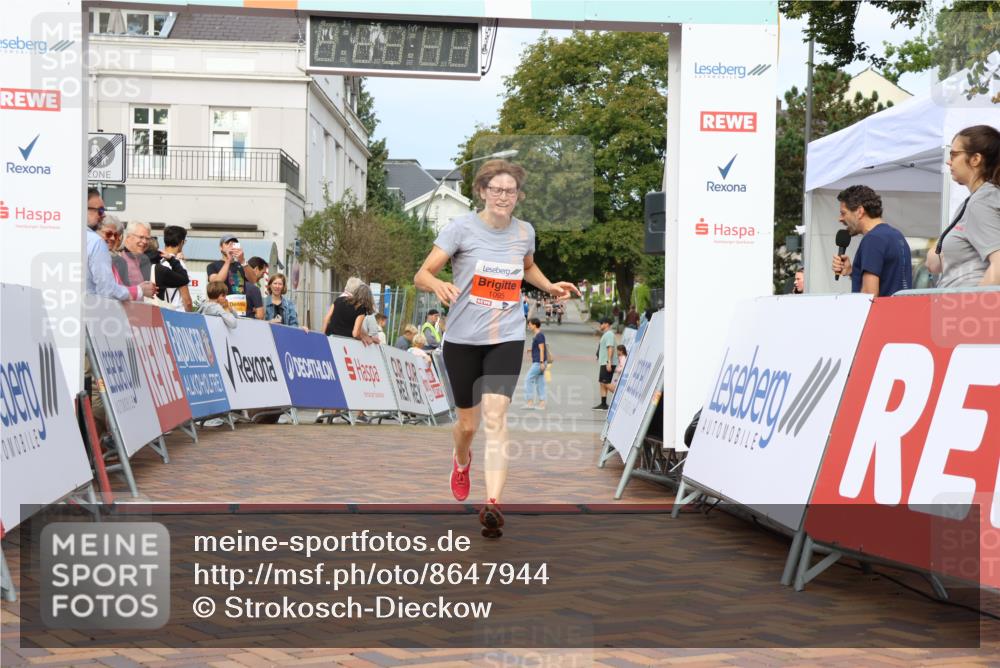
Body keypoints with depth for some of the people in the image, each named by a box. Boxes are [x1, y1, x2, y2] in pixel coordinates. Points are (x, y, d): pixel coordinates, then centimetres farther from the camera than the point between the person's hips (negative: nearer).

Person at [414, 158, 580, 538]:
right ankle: (461, 463, 48)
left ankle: (493, 504, -23)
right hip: (462, 338, -1)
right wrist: (438, 285, -34)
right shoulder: (462, 227, -9)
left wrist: (550, 286, 10)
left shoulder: (524, 232, 3)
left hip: (507, 338, 1)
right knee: (467, 423, 11)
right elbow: (421, 275, -12)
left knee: (495, 415, -17)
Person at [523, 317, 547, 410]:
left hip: (538, 363, -10)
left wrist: (542, 362, -22)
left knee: (528, 380, -8)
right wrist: (532, 365, 24)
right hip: (537, 362, 10)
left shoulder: (540, 336, -11)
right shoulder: (535, 336, 18)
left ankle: (530, 401, -8)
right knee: (539, 382, 6)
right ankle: (542, 404, 4)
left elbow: (541, 349, -17)